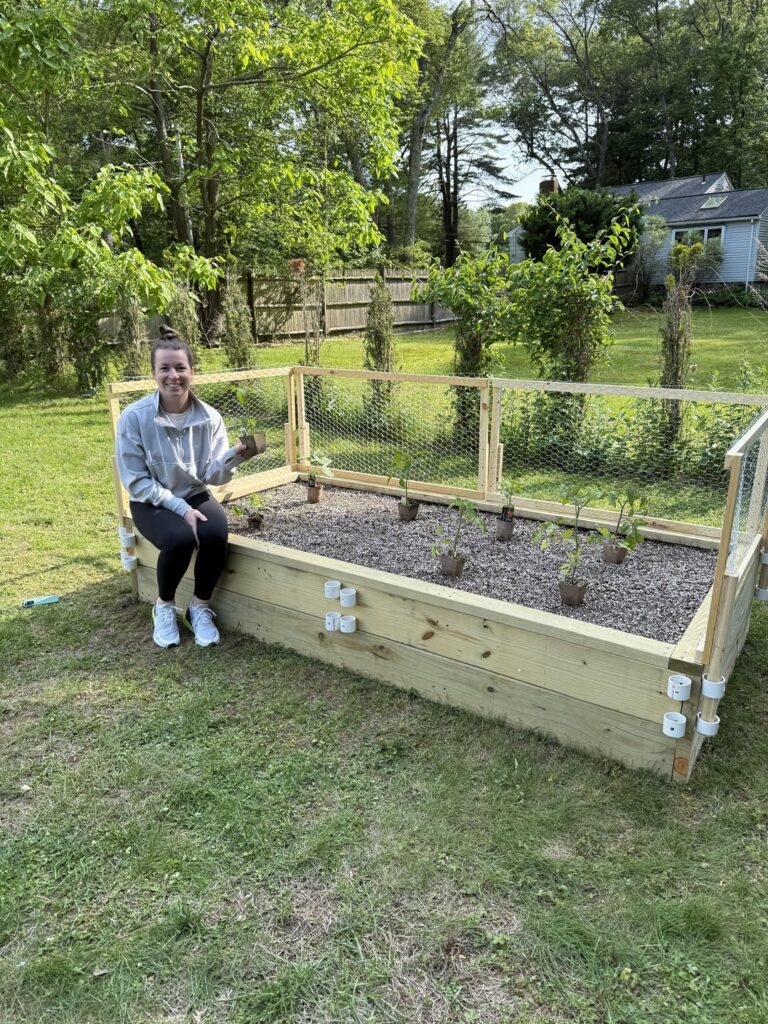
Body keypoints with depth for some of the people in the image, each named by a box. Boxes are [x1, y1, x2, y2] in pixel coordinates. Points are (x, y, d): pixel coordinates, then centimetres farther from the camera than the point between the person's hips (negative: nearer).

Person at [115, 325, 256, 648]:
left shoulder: (209, 417, -8)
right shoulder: (133, 417, -16)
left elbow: (213, 475, -9)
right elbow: (135, 481, -13)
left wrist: (233, 457, -30)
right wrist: (180, 508, -22)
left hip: (195, 497, 2)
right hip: (151, 502, -2)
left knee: (216, 534, -30)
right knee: (180, 539, -33)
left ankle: (200, 607, -4)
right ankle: (164, 607, -2)